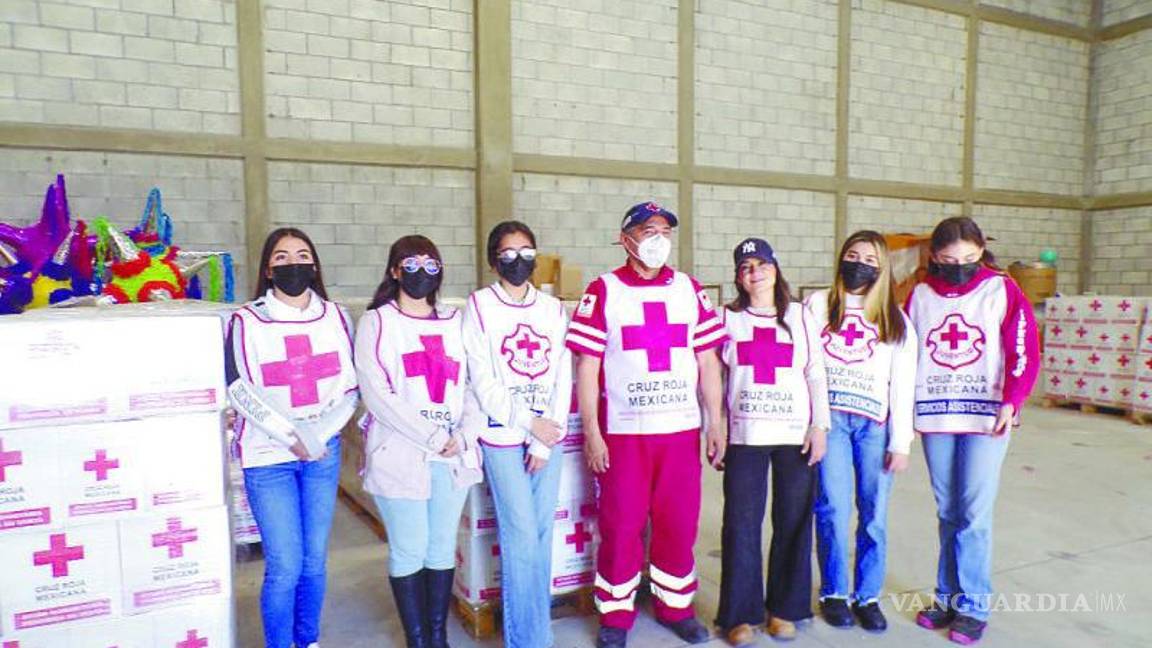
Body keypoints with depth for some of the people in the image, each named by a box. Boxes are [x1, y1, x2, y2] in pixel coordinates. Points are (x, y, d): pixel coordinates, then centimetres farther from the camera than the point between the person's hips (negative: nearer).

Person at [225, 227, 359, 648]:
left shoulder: (335, 317, 6)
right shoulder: (247, 322, -4)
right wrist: (292, 435, -16)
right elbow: (241, 392, -8)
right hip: (268, 456, -3)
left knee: (314, 561, 11)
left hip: (324, 454, 3)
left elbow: (349, 385, 5)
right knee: (284, 567, -3)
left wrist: (321, 432, -8)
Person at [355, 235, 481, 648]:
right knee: (409, 551, 2)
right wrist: (433, 437, -14)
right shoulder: (377, 323, 0)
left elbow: (471, 385, 8)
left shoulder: (454, 322, 13)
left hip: (454, 455, 4)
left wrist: (460, 435, -8)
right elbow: (377, 394, -10)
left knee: (442, 549, 10)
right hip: (400, 454, -3)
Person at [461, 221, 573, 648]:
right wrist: (529, 422, -10)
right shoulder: (479, 305, -1)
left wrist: (544, 442, -4)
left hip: (548, 436, 4)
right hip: (503, 435, -3)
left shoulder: (552, 308, 9)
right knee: (522, 537, -4)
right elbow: (483, 382, -6)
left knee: (542, 533, 9)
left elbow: (562, 377, 3)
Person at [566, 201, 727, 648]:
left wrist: (716, 423, 5)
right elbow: (587, 365, -3)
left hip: (681, 430, 3)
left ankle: (675, 606, 31)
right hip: (622, 432, -3)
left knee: (679, 524, 11)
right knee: (620, 526, 6)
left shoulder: (690, 289, 9)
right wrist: (591, 432, -8)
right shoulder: (603, 291, 0)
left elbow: (707, 361, 10)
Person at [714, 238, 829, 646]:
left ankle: (784, 609, 23)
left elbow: (816, 375, 5)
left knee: (794, 523, 6)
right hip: (744, 436, 0)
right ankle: (741, 614, 14)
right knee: (741, 524, 1)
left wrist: (820, 427, -3)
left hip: (796, 435, 1)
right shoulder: (728, 318, 6)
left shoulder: (801, 316, 7)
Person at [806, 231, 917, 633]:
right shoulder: (818, 304, 10)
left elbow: (903, 384, 9)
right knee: (834, 509, -4)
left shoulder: (896, 319, 13)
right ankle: (833, 593, 13)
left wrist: (901, 441, 3)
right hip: (829, 418, -1)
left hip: (875, 422, 1)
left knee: (875, 514, 0)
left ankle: (868, 596, 17)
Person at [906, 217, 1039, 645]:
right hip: (934, 416, 3)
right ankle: (948, 598, 22)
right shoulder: (920, 295, 6)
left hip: (986, 417, -3)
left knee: (975, 513, -3)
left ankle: (973, 607, 10)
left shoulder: (1003, 291, -1)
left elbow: (1024, 352, -5)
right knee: (948, 513, 11)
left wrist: (1011, 402, -17)